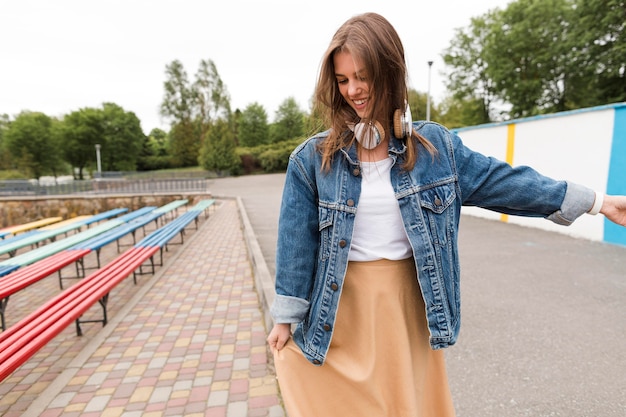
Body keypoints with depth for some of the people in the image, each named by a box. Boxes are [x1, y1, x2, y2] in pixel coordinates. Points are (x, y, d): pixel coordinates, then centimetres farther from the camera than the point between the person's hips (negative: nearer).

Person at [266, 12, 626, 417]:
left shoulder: (435, 145, -2)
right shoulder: (312, 159, -8)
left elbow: (500, 181, 7)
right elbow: (296, 243, -6)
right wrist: (286, 318, 0)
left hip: (409, 303, 2)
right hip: (339, 307, -1)